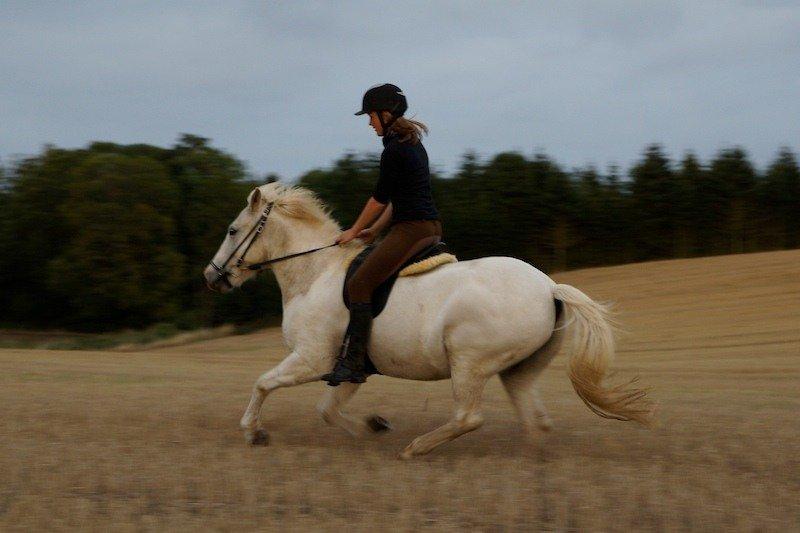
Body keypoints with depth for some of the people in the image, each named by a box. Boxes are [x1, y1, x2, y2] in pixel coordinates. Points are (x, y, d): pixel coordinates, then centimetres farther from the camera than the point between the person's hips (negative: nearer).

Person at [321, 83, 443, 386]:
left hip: (412, 230, -11)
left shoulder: (394, 151, -13)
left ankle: (352, 363, -20)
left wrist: (354, 232, 5)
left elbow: (380, 199, -7)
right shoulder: (413, 144, 17)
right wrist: (374, 230, 21)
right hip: (430, 226, 11)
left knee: (359, 283, -14)